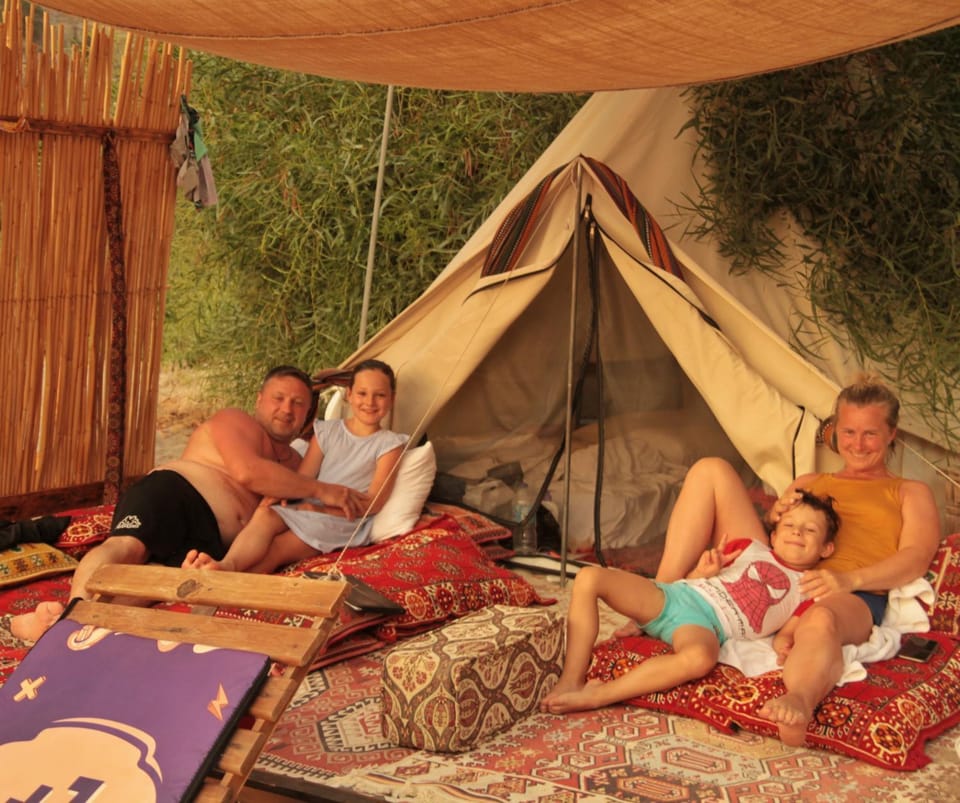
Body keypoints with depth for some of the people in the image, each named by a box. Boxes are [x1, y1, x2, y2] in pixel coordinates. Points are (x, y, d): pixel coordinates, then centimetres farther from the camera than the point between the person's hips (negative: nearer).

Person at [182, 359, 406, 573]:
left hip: (343, 518, -3)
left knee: (276, 550, -29)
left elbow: (374, 501, -3)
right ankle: (227, 564, -58)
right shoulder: (327, 431, 18)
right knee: (265, 514, -31)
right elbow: (302, 477, 10)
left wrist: (324, 509, -14)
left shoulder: (389, 444, 6)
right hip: (307, 507, 3)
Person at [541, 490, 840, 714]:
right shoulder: (751, 548, 24)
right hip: (672, 595, 4)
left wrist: (784, 646, -15)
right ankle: (571, 681, -21)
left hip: (707, 624, -4)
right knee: (590, 577, -19)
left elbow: (785, 635, 8)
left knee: (700, 657, -44)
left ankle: (595, 696, -36)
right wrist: (703, 571, -1)